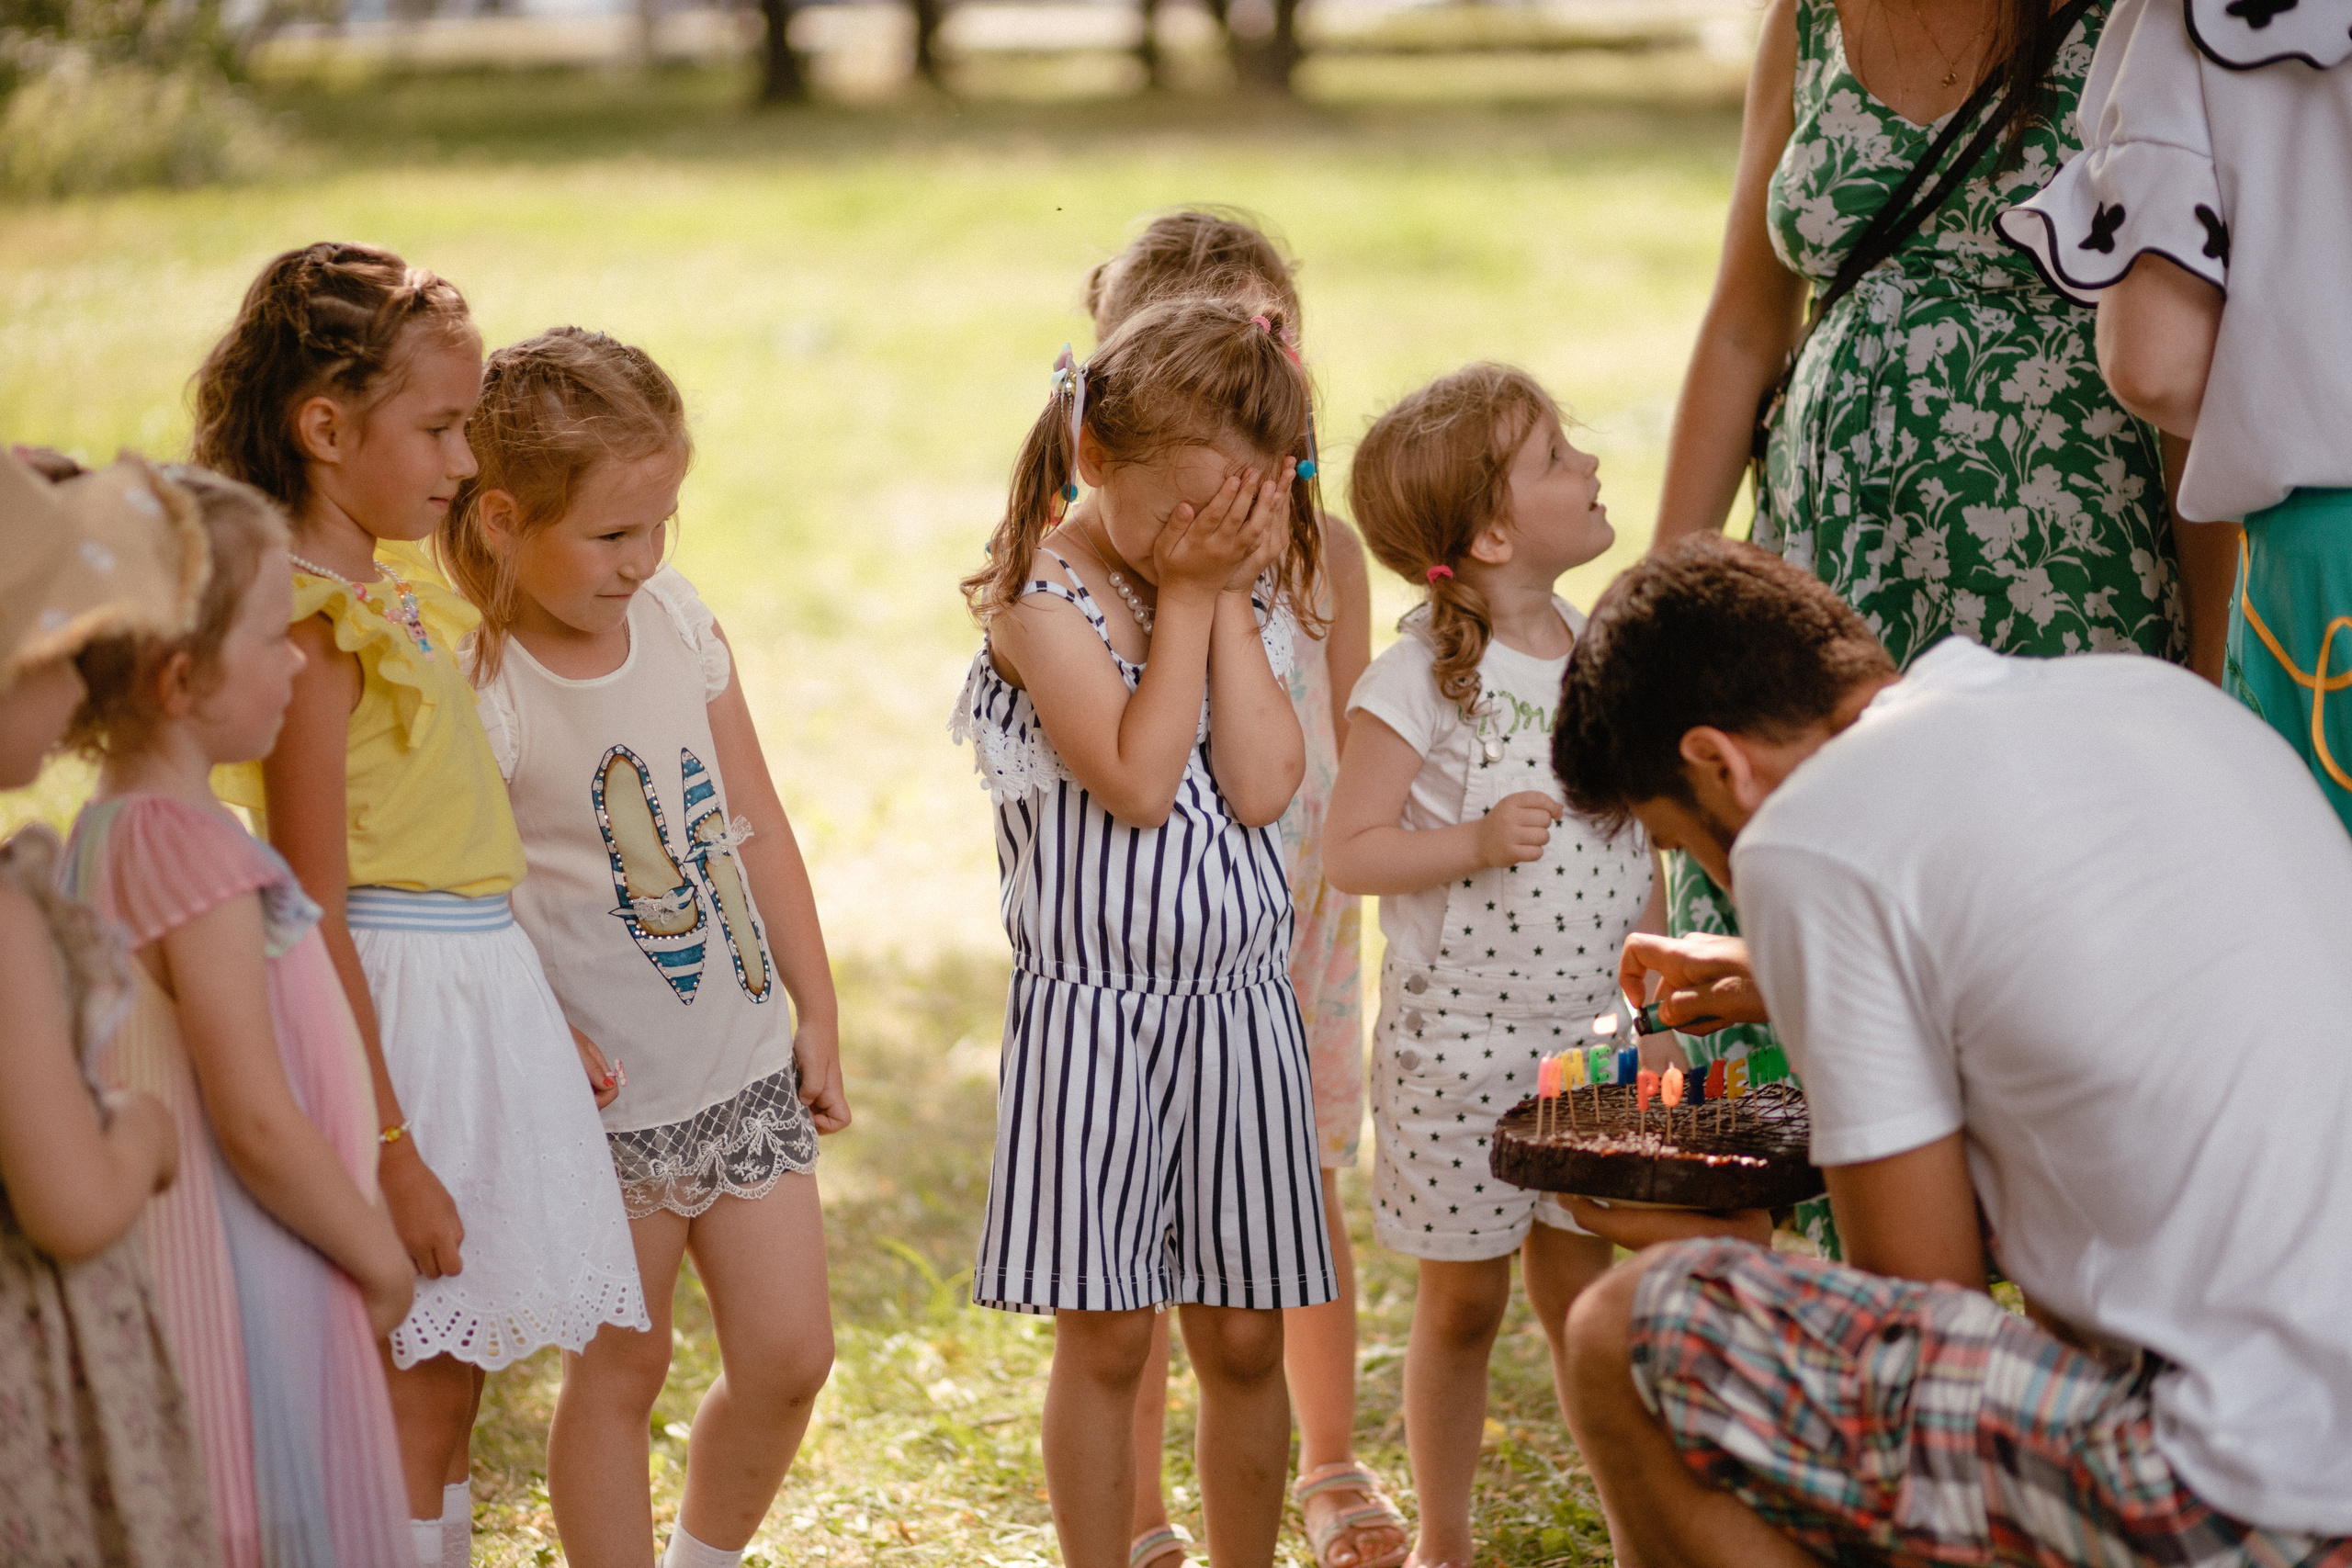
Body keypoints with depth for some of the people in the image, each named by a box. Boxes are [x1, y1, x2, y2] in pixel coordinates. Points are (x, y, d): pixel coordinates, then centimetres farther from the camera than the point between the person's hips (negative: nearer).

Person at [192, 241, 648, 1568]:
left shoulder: (401, 591, 11)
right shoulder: (313, 625, -17)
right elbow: (316, 912, -20)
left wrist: (549, 1015, 19)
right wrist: (389, 1147, -21)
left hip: (485, 993, 9)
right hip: (401, 1011, -9)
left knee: (450, 1388, 15)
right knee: (415, 1399, -2)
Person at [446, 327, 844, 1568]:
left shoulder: (678, 620, 1)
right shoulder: (475, 684, -18)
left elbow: (755, 825, 8)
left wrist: (817, 1012, 9)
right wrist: (542, 1043, -26)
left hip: (747, 1063, 6)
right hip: (606, 1092, -6)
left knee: (788, 1353, 8)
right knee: (618, 1370, 6)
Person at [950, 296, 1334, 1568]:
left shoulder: (1248, 591, 6)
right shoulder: (1041, 592, -9)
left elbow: (1261, 786, -8)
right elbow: (1136, 779, -19)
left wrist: (1230, 596, -8)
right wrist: (1184, 593, -14)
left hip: (1239, 1006, 4)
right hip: (1090, 1013, -4)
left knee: (1243, 1336, 9)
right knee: (1104, 1335, 2)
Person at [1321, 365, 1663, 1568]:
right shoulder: (1418, 679, -13)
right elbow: (1352, 850, -12)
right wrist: (1477, 841, -26)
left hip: (1589, 1034, 4)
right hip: (1458, 1045, -4)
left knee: (1579, 1290, 8)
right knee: (1464, 1301, 7)